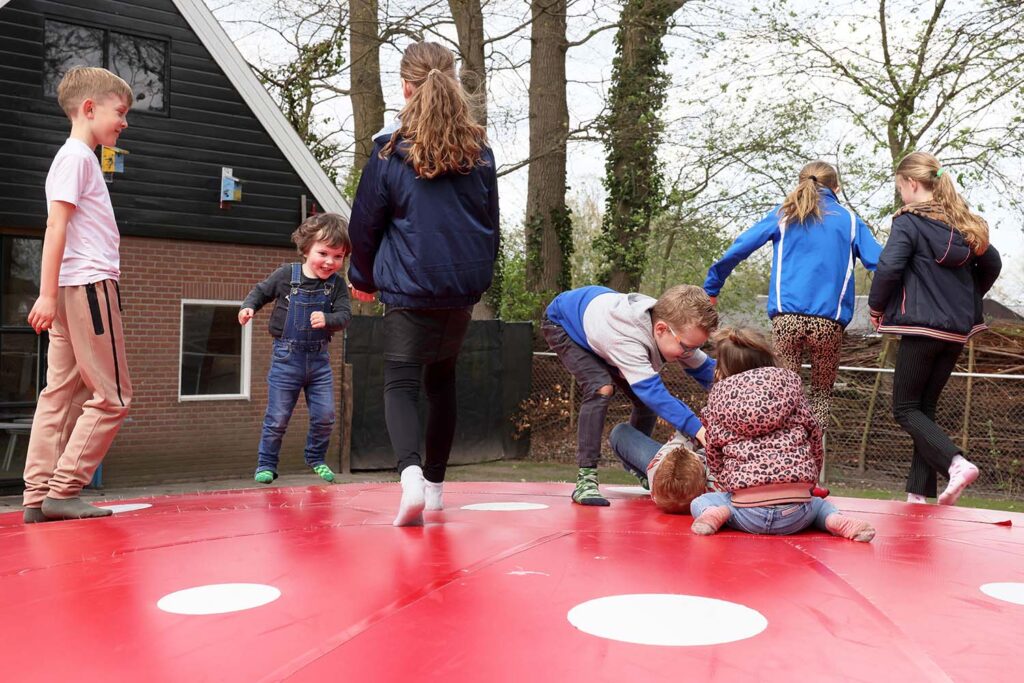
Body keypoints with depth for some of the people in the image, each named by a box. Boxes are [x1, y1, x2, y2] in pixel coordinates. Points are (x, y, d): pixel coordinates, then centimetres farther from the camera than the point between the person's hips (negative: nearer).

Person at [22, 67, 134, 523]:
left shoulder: (80, 157, 20)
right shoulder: (76, 156, -7)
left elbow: (65, 227, 18)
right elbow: (56, 224, -15)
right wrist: (47, 294, -19)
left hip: (76, 290, 9)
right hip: (89, 285, -9)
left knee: (61, 395, 7)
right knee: (111, 396, -4)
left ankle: (38, 497, 10)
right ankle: (61, 491, -1)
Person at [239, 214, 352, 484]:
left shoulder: (337, 284, -4)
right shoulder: (286, 274, -8)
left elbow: (345, 315, -9)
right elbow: (261, 291, 7)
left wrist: (327, 319, -28)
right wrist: (248, 306, -11)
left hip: (319, 357, 2)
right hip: (286, 356, -2)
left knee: (325, 414, 4)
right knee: (278, 416, 3)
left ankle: (316, 458, 27)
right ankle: (266, 463, 20)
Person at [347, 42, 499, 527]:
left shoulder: (390, 149, -4)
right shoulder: (479, 149, 7)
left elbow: (365, 223, 2)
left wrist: (363, 278, 18)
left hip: (409, 287, -4)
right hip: (463, 286, 4)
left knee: (400, 384, -1)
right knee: (442, 380, 18)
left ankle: (410, 473, -27)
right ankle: (435, 485, 26)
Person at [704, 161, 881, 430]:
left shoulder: (784, 214, 13)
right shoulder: (849, 219, 13)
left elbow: (739, 248, 5)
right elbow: (879, 262, 4)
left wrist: (711, 289, 10)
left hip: (786, 317, 0)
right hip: (829, 321, 0)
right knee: (821, 393, 16)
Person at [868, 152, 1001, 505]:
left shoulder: (908, 222, -11)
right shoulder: (963, 221, 11)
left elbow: (888, 268, -21)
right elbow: (992, 264, 19)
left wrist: (876, 307, -6)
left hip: (923, 327, -7)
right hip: (958, 330, 7)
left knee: (905, 409, 3)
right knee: (925, 407, 12)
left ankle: (956, 463, -19)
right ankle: (919, 493, 11)